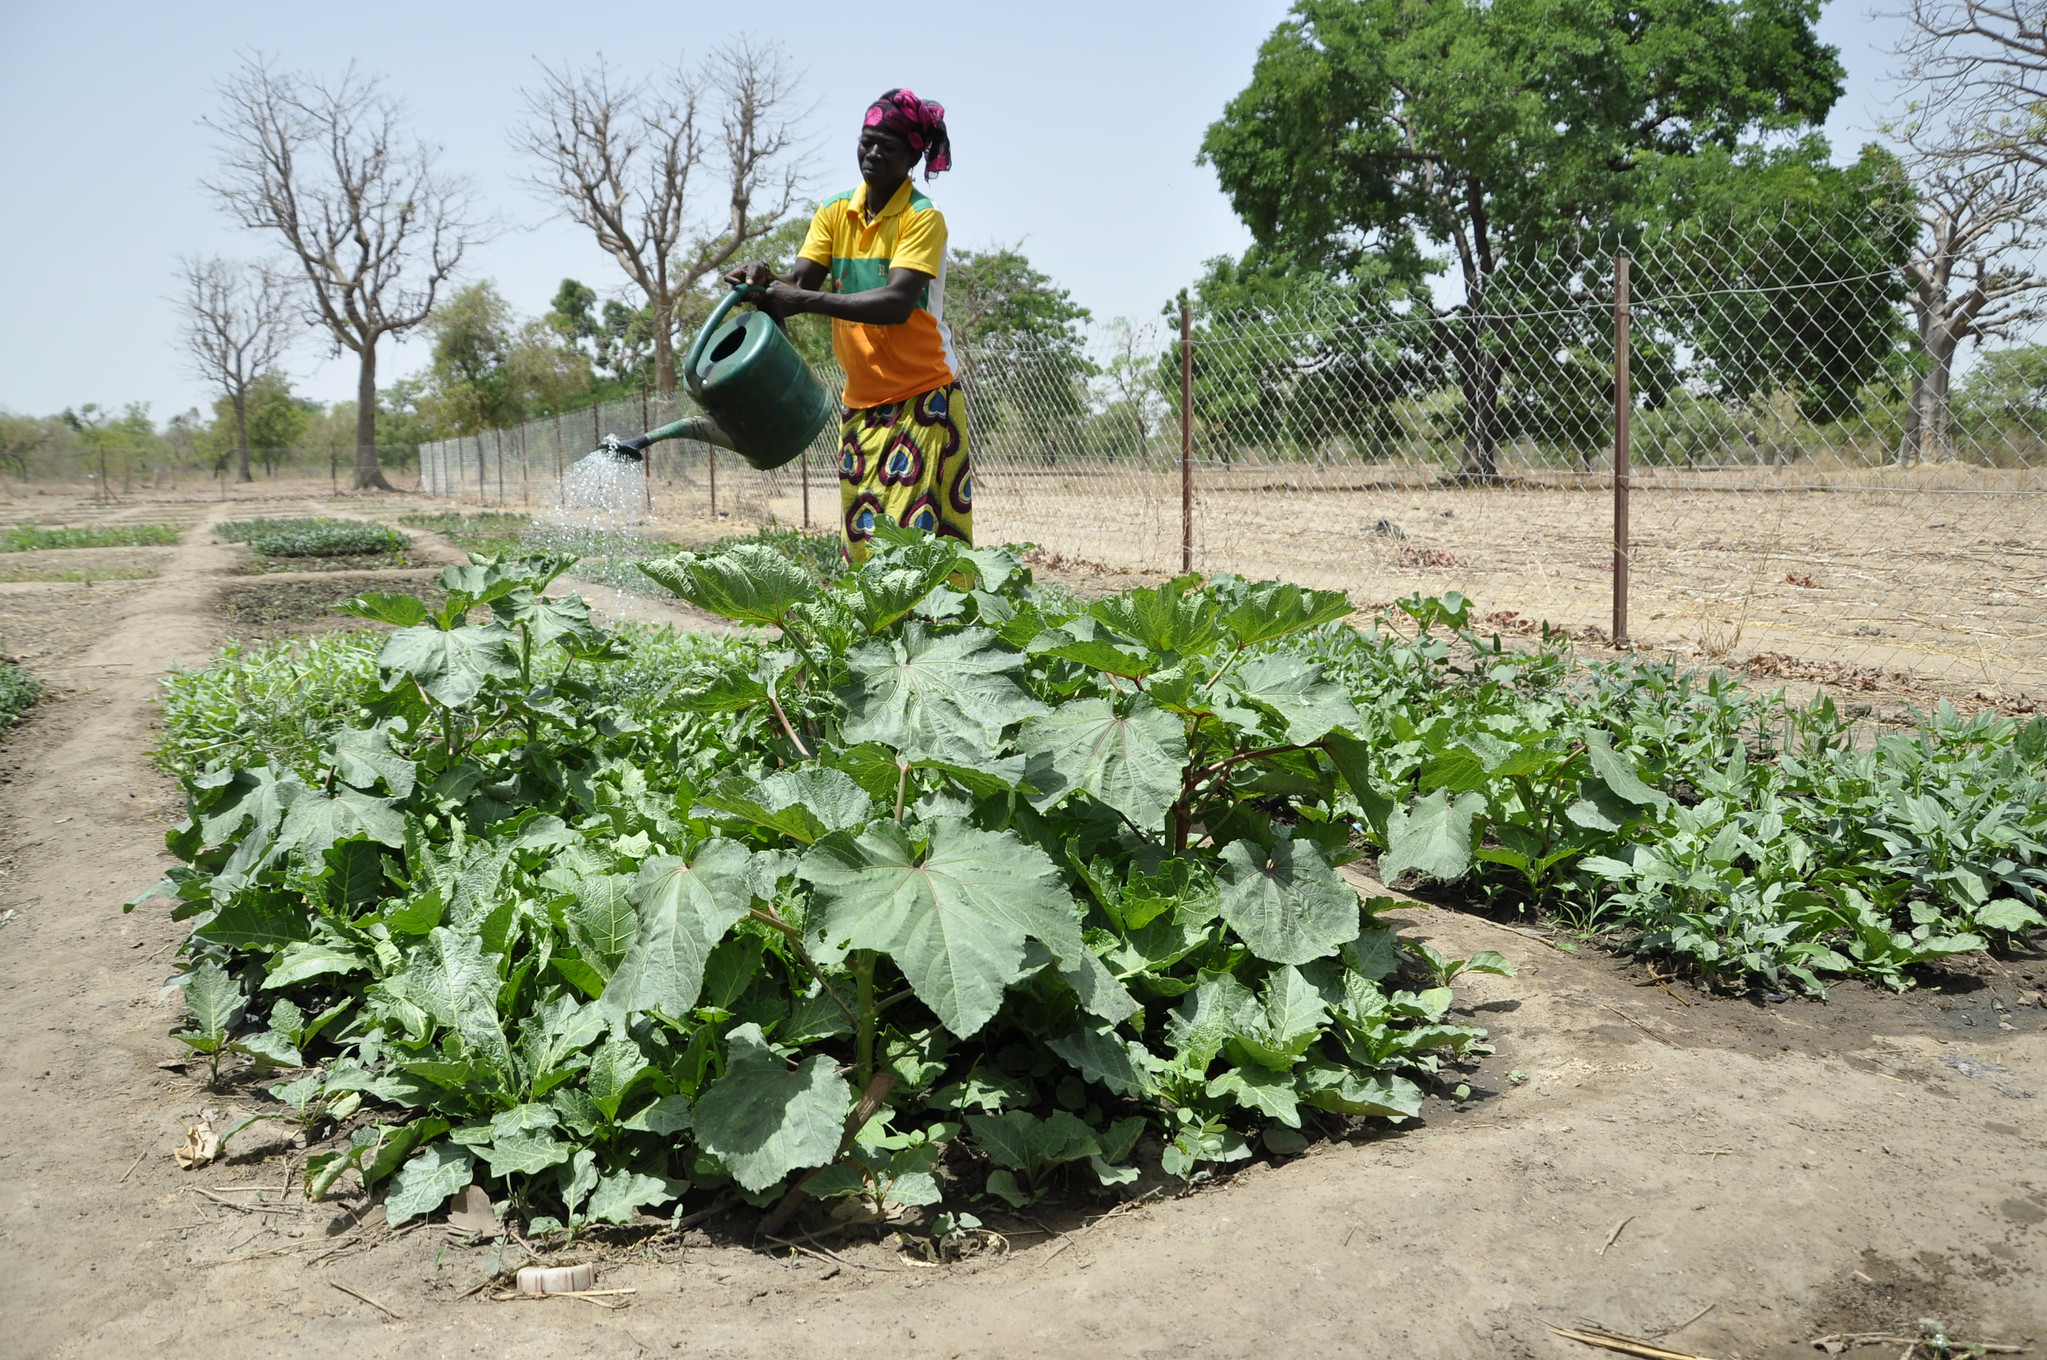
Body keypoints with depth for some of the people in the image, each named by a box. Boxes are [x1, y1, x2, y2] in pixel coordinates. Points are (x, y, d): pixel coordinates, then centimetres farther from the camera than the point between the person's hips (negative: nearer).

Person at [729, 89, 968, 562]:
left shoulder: (923, 218, -10)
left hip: (922, 398, -6)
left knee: (918, 532, -11)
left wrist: (805, 301, -29)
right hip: (861, 400, 6)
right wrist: (765, 281, -24)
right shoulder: (834, 213, 8)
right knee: (863, 540, 4)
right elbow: (798, 282, 0)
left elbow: (897, 303, -23)